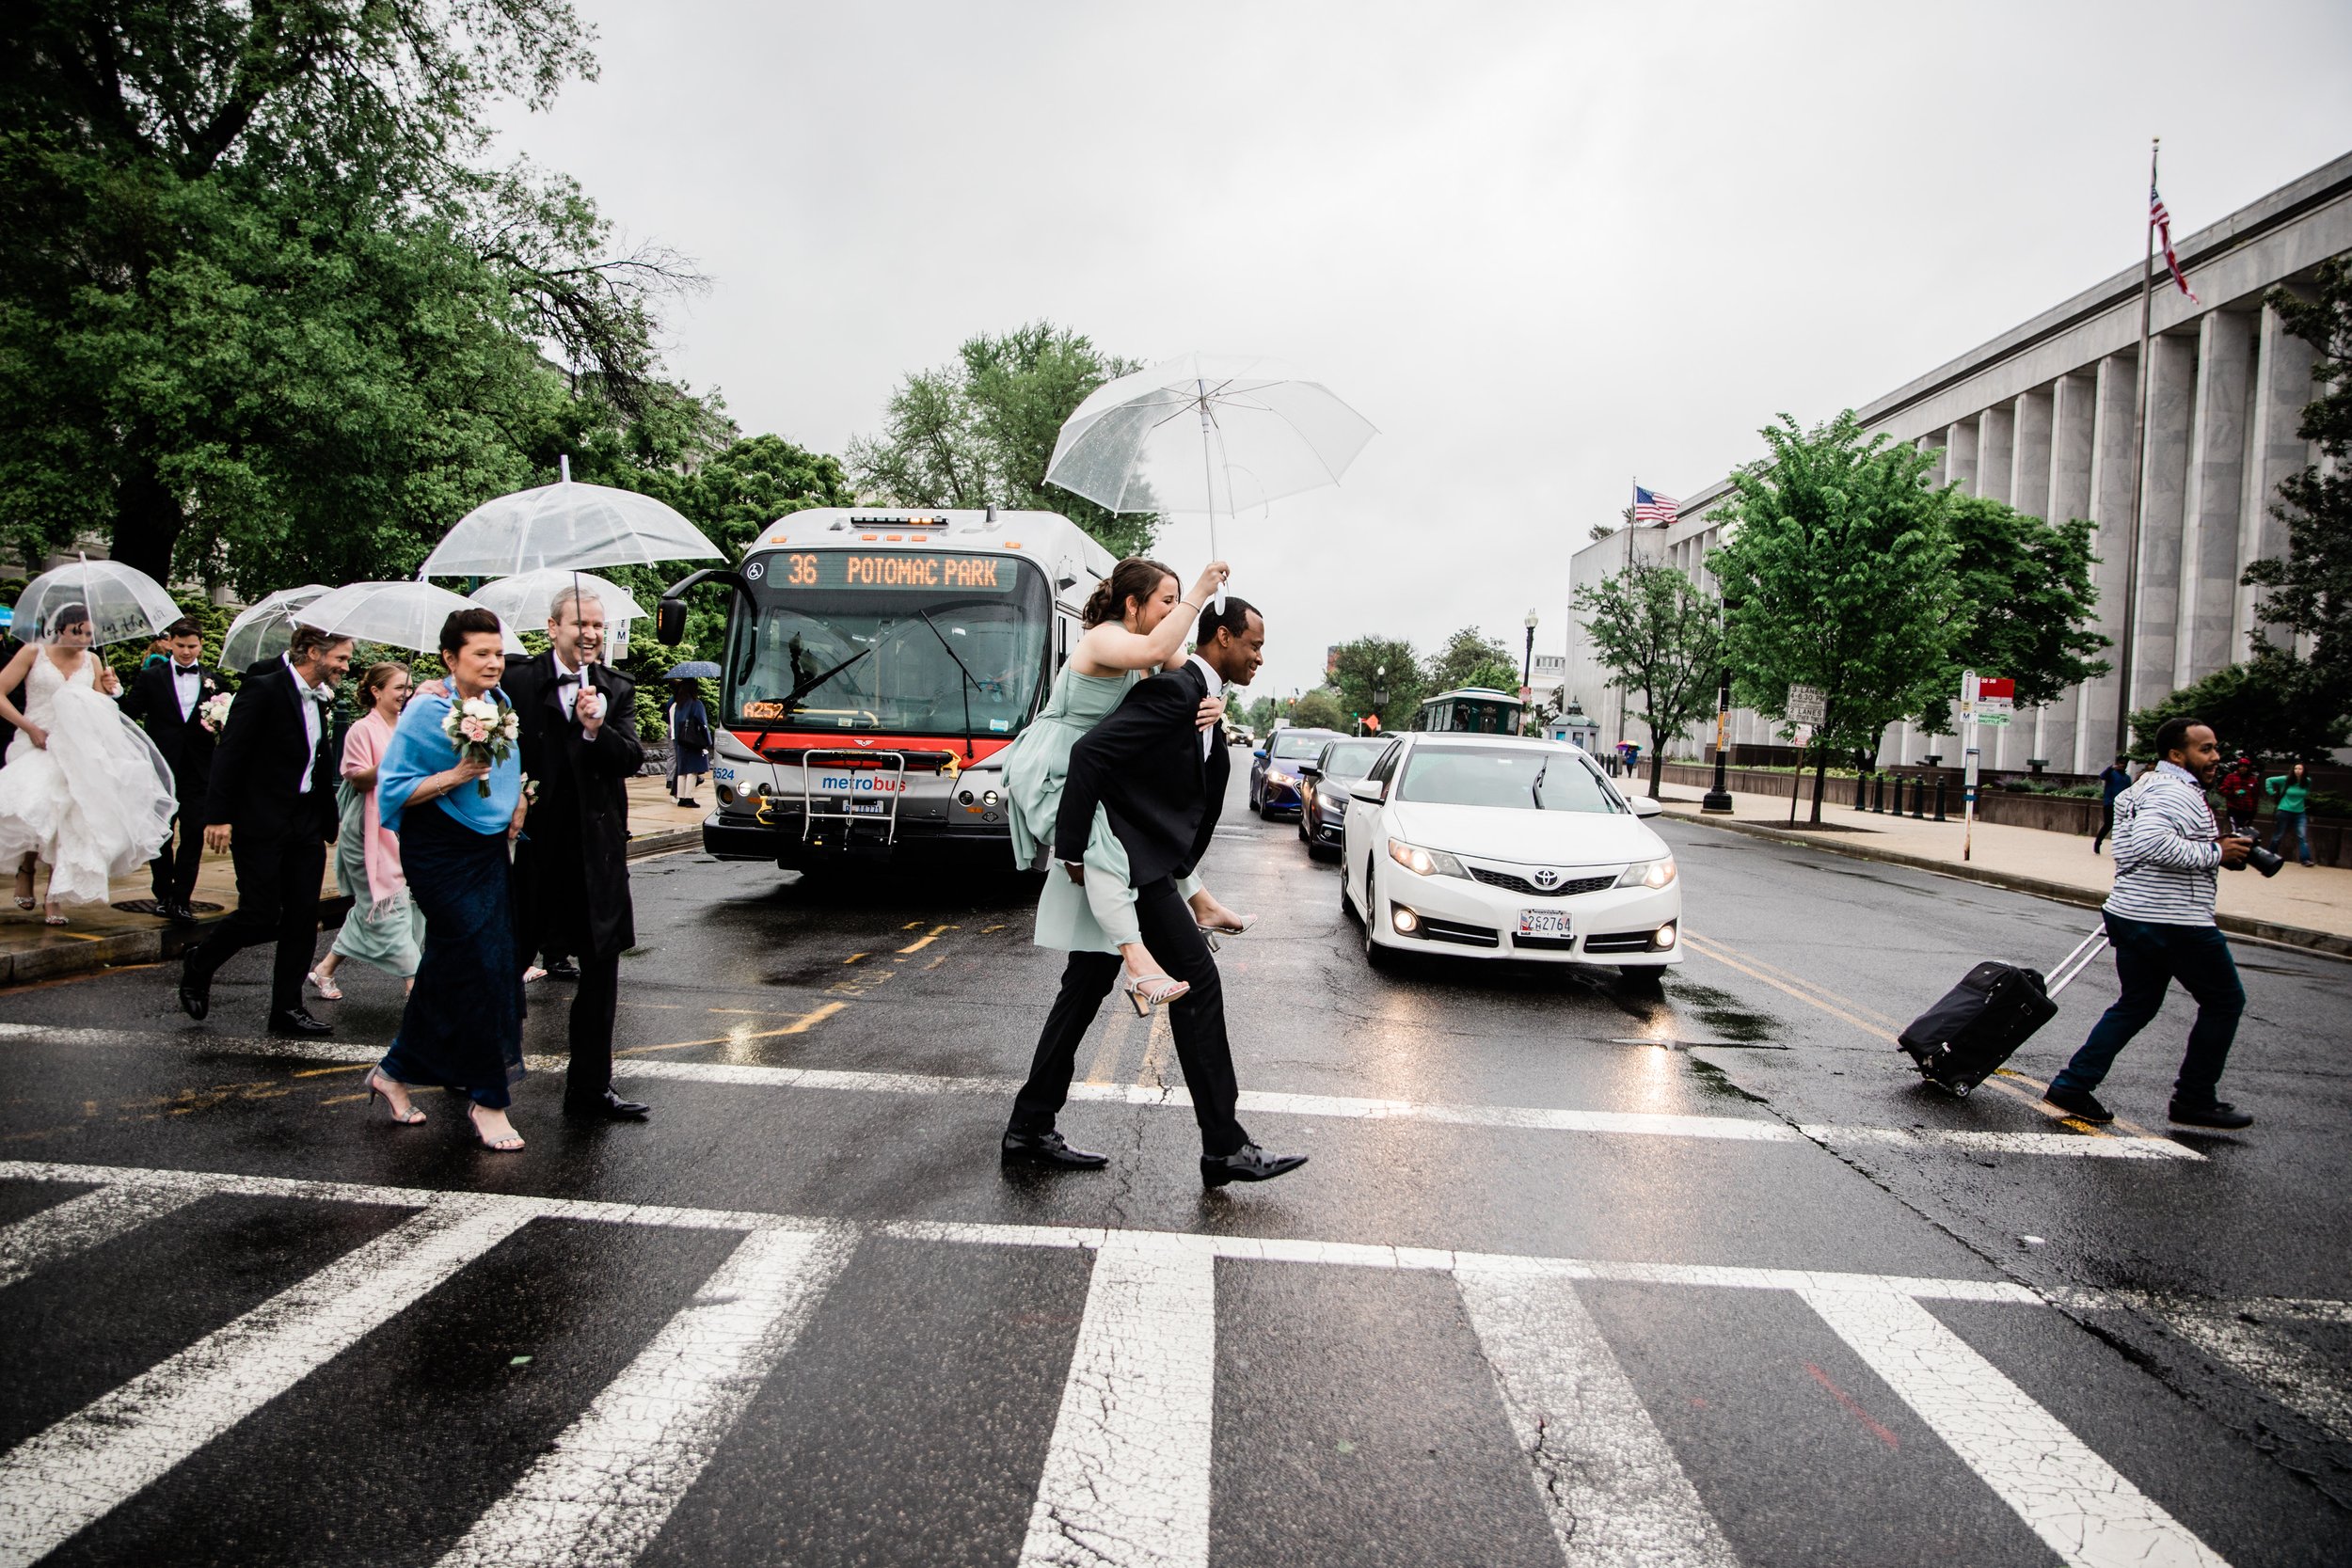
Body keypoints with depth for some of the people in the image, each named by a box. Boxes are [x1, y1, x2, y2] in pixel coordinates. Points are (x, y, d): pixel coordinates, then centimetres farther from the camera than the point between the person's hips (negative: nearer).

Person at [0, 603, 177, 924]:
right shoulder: (33, 653, 1)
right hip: (36, 747, -3)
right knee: (37, 806, -24)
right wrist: (30, 728, -11)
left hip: (76, 750, 3)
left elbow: (98, 712, 13)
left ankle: (56, 898, -3)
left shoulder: (91, 661, 10)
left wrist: (108, 691, -8)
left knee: (69, 814, -10)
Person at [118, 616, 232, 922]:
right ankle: (164, 893, 24)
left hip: (199, 770, 0)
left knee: (193, 835, -1)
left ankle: (181, 900, 5)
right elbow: (129, 714, -4)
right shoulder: (151, 677, 5)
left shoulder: (215, 680, 8)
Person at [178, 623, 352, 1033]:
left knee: (303, 918, 5)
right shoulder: (264, 689, -12)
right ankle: (198, 966, 25)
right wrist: (219, 815, -18)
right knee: (260, 916, -4)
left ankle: (287, 1009, 13)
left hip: (305, 823, 7)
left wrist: (326, 821, 12)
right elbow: (229, 753, -14)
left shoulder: (320, 699, 10)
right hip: (260, 823, -7)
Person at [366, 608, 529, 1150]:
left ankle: (396, 1072, 32)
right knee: (480, 968, -9)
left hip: (490, 850, 7)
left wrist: (518, 800, 7)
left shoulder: (500, 703, 8)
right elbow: (395, 788, -13)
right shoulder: (427, 710, -12)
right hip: (442, 856, -7)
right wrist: (456, 776, -24)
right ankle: (487, 1100, 1)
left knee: (448, 970, 13)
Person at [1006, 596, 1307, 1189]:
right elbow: (1090, 752, -25)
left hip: (1135, 865, 10)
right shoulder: (1175, 689, -17)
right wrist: (1073, 850, -21)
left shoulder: (1198, 697, 15)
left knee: (1086, 989, 14)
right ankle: (1224, 1148, 0)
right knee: (1198, 983, -6)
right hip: (1133, 864, -10)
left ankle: (1030, 1127, 23)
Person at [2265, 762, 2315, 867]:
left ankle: (2305, 859, -15)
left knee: (2303, 836, -11)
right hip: (2285, 811, -2)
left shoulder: (2307, 782, 0)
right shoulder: (2286, 780, -10)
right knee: (2278, 836, 9)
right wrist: (2271, 792, -5)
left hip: (2300, 813, 2)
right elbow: (2269, 780, 1)